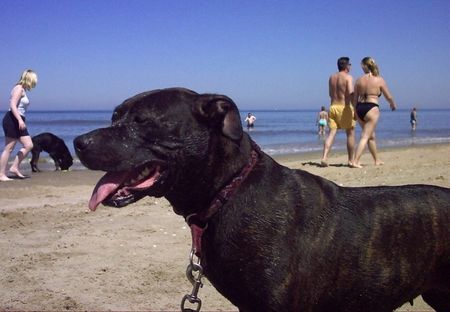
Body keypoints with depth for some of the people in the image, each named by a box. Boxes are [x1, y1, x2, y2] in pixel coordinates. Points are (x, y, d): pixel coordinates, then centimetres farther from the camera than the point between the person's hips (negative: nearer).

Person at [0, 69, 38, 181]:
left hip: (18, 121, 10)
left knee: (29, 145, 6)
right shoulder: (19, 88, -10)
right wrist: (20, 120, -29)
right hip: (12, 120, -10)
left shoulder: (23, 90, 17)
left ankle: (14, 167, 10)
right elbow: (12, 105, -21)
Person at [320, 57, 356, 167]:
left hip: (333, 107, 5)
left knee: (332, 133, 0)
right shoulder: (348, 77, -6)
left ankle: (324, 157, -17)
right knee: (350, 133, 8)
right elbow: (351, 93, -19)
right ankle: (351, 160, 12)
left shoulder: (331, 77, 13)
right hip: (344, 108, -5)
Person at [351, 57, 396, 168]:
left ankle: (377, 160, 32)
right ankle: (355, 161, -15)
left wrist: (355, 112, 22)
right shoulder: (379, 80, -3)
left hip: (359, 108, 5)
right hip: (371, 108, -5)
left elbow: (355, 98, 9)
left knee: (371, 135, 20)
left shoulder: (359, 80, 6)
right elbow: (389, 97, 4)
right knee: (365, 137, -5)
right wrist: (393, 105, 25)